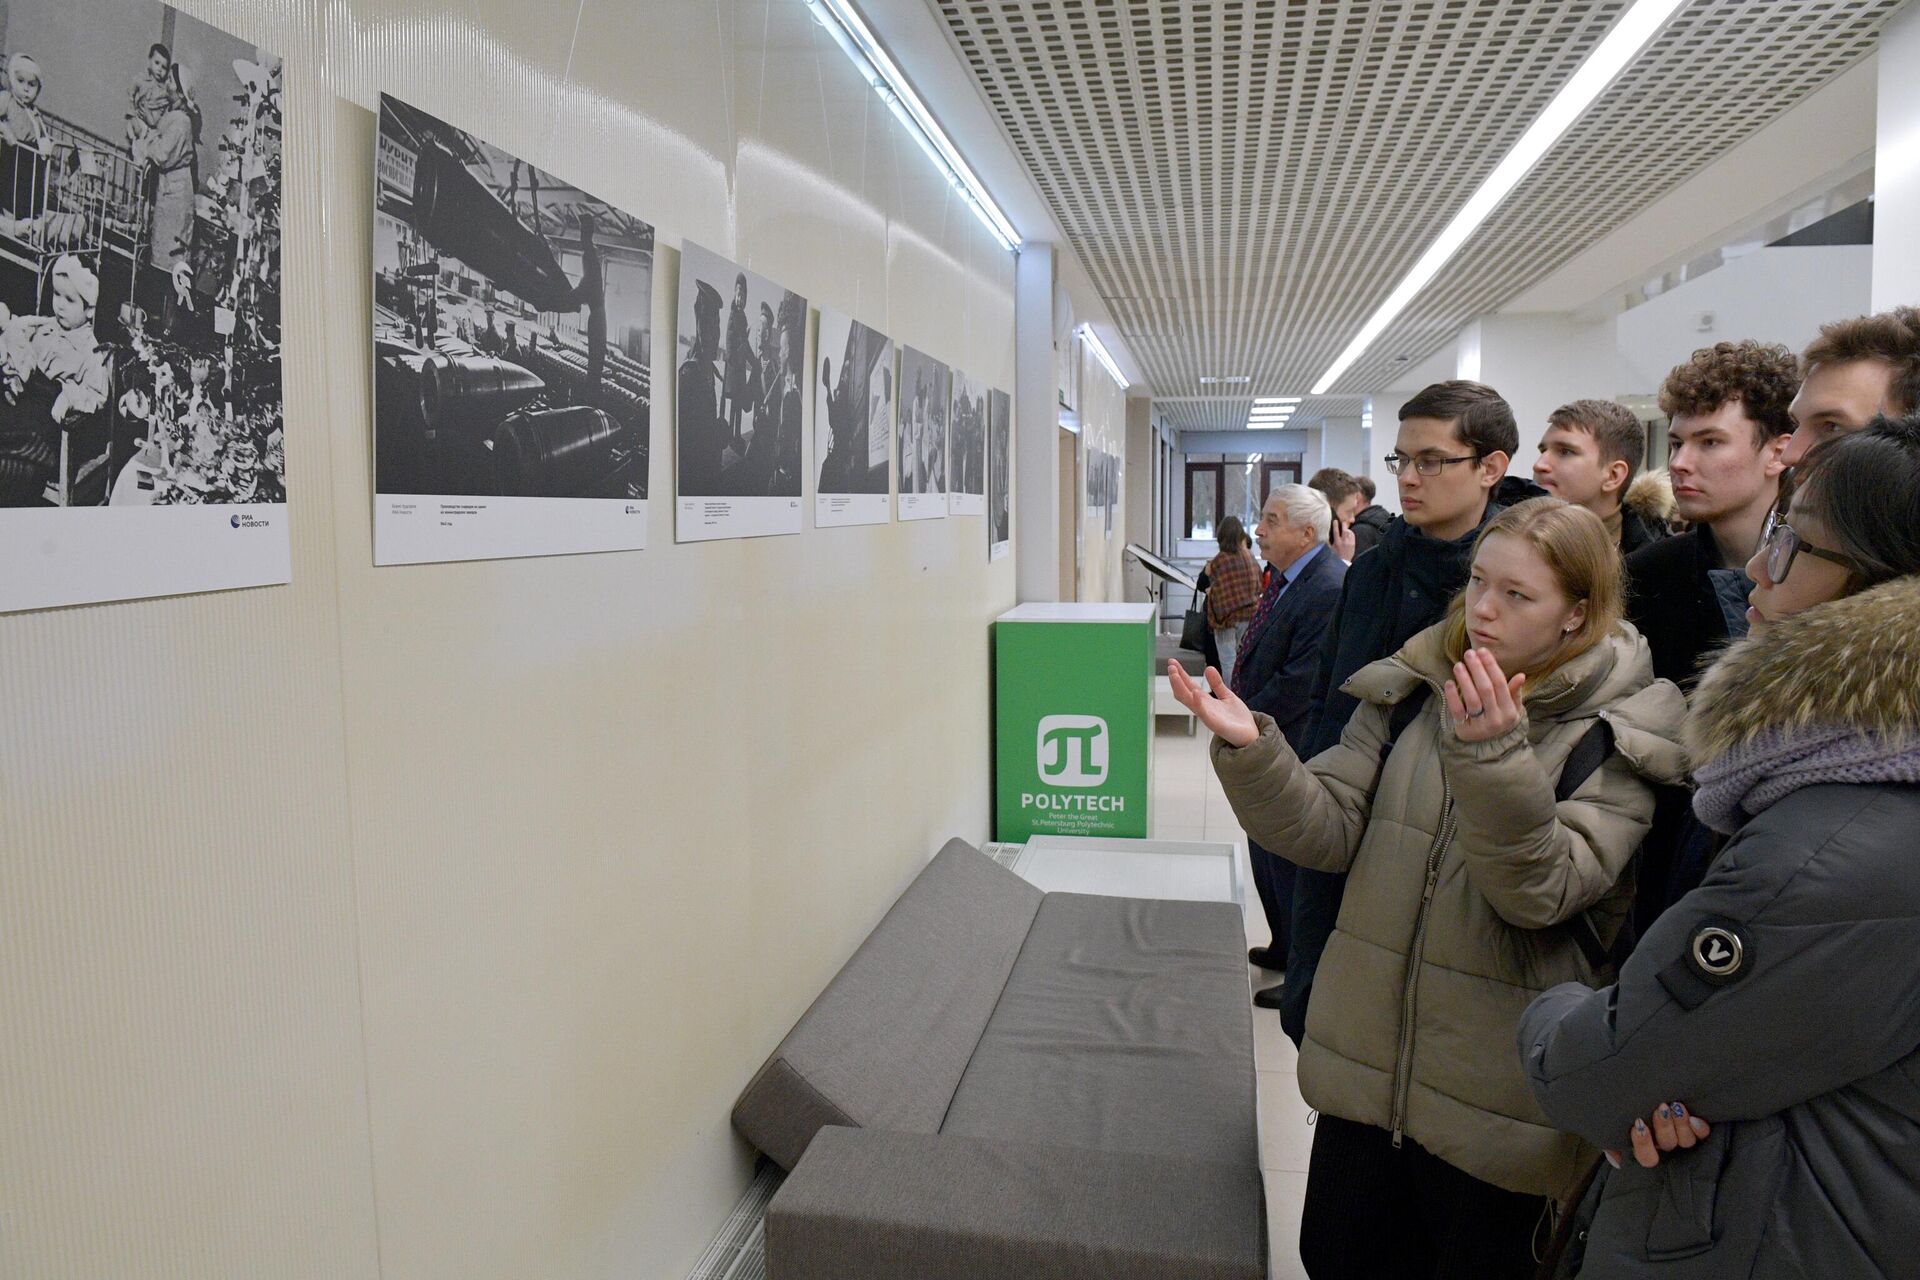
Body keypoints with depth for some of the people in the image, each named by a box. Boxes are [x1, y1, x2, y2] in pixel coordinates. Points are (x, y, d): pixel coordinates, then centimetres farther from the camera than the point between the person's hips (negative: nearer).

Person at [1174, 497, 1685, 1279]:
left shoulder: (1619, 733, -10)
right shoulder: (1413, 692, 1)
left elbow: (1543, 892, -21)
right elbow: (1329, 830, -4)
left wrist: (1493, 756, -36)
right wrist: (1252, 751, -21)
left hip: (1492, 1094, -3)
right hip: (1365, 1065, 4)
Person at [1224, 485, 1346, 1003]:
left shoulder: (1330, 589, -23)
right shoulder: (1282, 576, 7)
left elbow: (1300, 683, -25)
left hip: (1294, 751, -10)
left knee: (1290, 864, 4)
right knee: (1265, 857, 22)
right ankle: (1284, 947, 41)